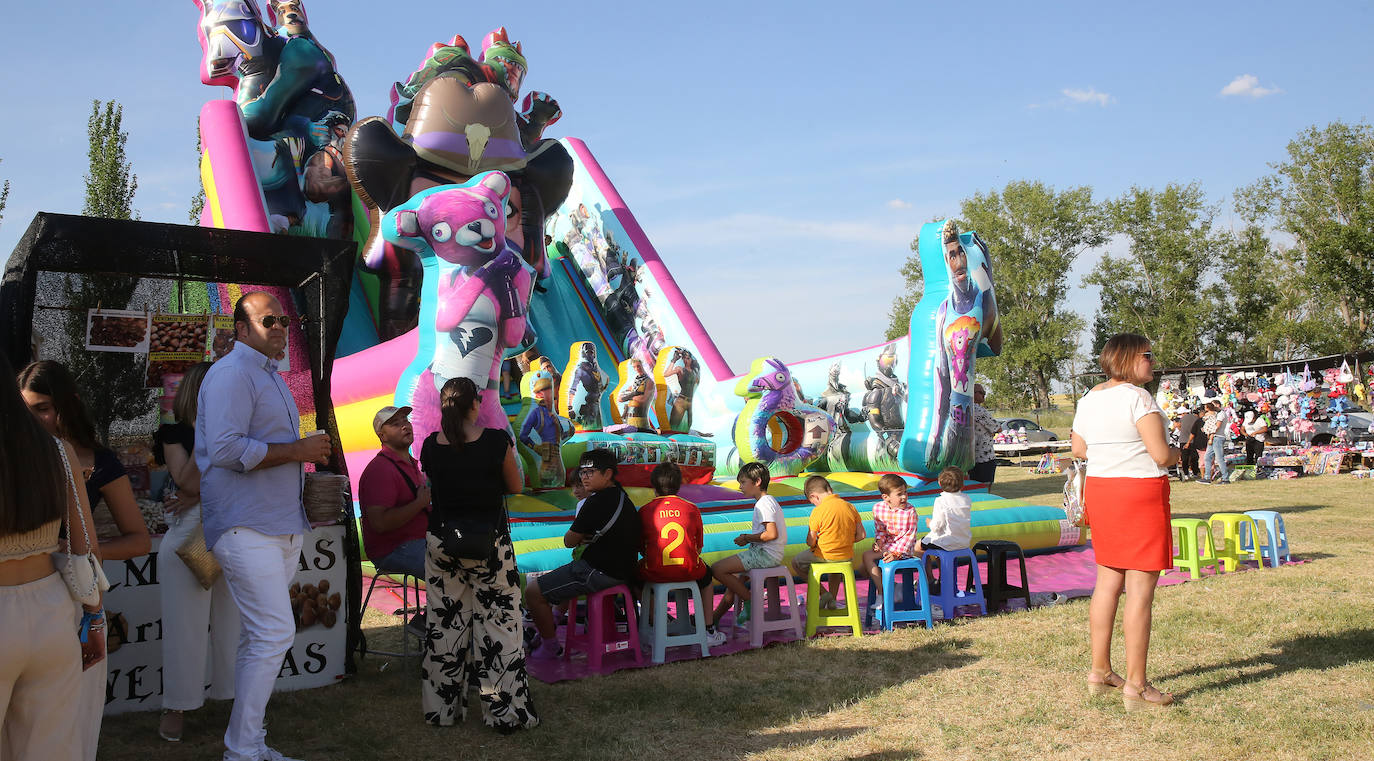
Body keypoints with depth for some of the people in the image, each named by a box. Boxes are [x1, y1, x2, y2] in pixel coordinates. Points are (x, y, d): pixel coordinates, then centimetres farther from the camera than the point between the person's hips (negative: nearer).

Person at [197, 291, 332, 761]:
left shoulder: (270, 376, 21)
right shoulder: (232, 373, -11)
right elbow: (226, 449, -23)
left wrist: (309, 457, 15)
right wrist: (297, 450, -17)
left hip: (281, 527, 10)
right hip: (247, 528, -10)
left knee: (259, 638, 12)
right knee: (275, 634, -12)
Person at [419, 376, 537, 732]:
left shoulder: (431, 446, -3)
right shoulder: (496, 441, -13)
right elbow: (515, 487, -1)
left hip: (441, 543, 4)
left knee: (444, 625, 12)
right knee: (498, 626, 4)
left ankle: (442, 709, 22)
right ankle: (506, 712, 8)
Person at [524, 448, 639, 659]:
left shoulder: (597, 502, -19)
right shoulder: (622, 497, 10)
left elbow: (569, 541, -10)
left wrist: (578, 539, 12)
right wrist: (586, 540, 4)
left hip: (599, 573, -10)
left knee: (533, 591, -5)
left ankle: (550, 647, 5)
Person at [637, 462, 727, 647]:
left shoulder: (645, 511, -1)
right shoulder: (692, 509, 2)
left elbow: (640, 547, 5)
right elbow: (698, 548, 7)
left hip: (655, 573, -1)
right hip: (688, 571, 1)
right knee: (706, 574, 33)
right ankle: (709, 631, 33)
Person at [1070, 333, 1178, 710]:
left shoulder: (1089, 398, 10)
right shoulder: (1137, 397, -15)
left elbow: (1078, 448, 21)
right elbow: (1161, 454, -18)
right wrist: (1177, 453, 3)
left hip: (1100, 490, 8)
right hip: (1141, 492, -8)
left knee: (1108, 581, 15)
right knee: (1140, 589, -4)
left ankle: (1099, 672, 22)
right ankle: (1136, 685, -2)